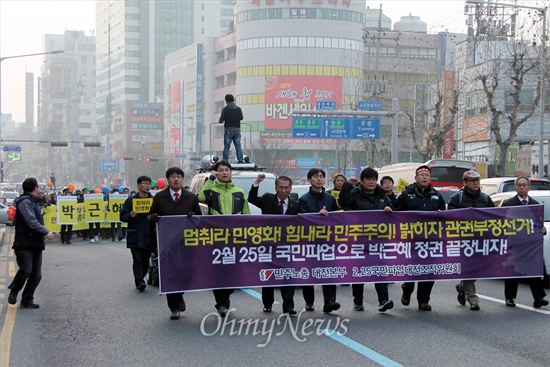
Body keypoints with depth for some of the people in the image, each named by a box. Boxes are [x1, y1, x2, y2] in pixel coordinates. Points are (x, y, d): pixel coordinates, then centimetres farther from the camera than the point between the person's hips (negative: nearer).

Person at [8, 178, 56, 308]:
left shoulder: (32, 201, 20)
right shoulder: (25, 202, -11)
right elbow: (32, 222, -22)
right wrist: (46, 232, -27)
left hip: (35, 244, 9)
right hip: (24, 244, -9)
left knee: (36, 275, 4)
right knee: (26, 270, -15)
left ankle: (27, 300, 9)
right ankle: (13, 292, 10)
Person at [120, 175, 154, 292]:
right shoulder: (131, 200, 3)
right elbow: (123, 217, 3)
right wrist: (130, 215, -17)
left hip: (148, 236, 2)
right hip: (135, 236, -2)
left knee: (145, 260, 8)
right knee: (137, 260, -8)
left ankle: (139, 279, 23)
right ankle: (139, 281, -9)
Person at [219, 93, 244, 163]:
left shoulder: (225, 109, -6)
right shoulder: (239, 109, 2)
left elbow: (221, 121, -4)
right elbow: (241, 118, 14)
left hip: (228, 130, -3)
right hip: (237, 129, 3)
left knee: (226, 147, 1)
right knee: (238, 146, 6)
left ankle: (225, 161, -3)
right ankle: (241, 160, 2)